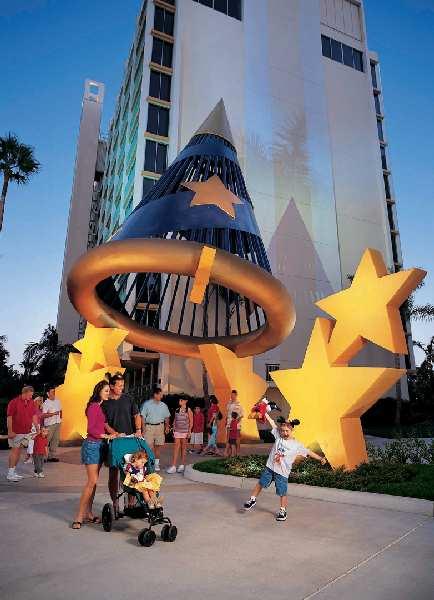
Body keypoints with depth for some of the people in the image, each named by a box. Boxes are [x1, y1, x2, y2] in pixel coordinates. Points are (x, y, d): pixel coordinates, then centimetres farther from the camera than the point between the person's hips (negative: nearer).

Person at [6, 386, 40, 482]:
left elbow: (34, 416, 11)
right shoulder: (14, 402, -10)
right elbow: (9, 417, -11)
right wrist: (10, 431, -14)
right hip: (15, 432, -6)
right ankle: (10, 474, -1)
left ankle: (13, 471, 20)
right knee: (14, 450, -6)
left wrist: (37, 428, 7)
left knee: (19, 450, 11)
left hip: (26, 432, 6)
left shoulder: (31, 403, 7)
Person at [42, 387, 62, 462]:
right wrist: (53, 414, -25)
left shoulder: (57, 401, 8)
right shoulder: (46, 403, -10)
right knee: (47, 440, -3)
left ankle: (52, 456, 17)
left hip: (57, 423, 6)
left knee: (56, 440, 9)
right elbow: (44, 415, -17)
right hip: (50, 424, -6)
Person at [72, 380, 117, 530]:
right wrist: (107, 436, -11)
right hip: (92, 445, -8)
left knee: (93, 481, 12)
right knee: (92, 481, -7)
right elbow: (91, 429, -17)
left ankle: (88, 514, 20)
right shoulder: (93, 406, -14)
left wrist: (114, 434, 1)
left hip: (99, 445, 8)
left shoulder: (101, 407, 13)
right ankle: (79, 517, 1)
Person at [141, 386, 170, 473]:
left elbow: (167, 417, 14)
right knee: (149, 446, -6)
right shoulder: (147, 404, -1)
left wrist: (167, 426, 2)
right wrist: (143, 428, -7)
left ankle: (156, 463, 15)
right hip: (149, 426, -3)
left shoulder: (163, 405, 8)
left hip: (160, 426, 3)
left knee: (159, 445, 3)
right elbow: (143, 417, -1)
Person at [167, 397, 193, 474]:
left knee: (183, 448, 7)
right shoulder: (177, 410, 9)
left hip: (185, 432, -3)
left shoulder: (188, 410, -3)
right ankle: (173, 466, -5)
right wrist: (173, 430, 8)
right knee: (176, 447, -3)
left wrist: (189, 432, -9)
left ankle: (182, 465, 18)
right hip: (177, 431, 3)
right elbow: (174, 421, 13)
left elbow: (191, 422, -3)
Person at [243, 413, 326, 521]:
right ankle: (252, 500, 33)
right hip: (269, 467, 3)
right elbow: (272, 422, -4)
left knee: (282, 493, 5)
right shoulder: (278, 436, -3)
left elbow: (309, 452, -7)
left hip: (282, 472, -2)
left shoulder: (297, 445, -8)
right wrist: (264, 412, -5)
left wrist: (320, 458, -16)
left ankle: (283, 511, 27)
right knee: (260, 483, 13)